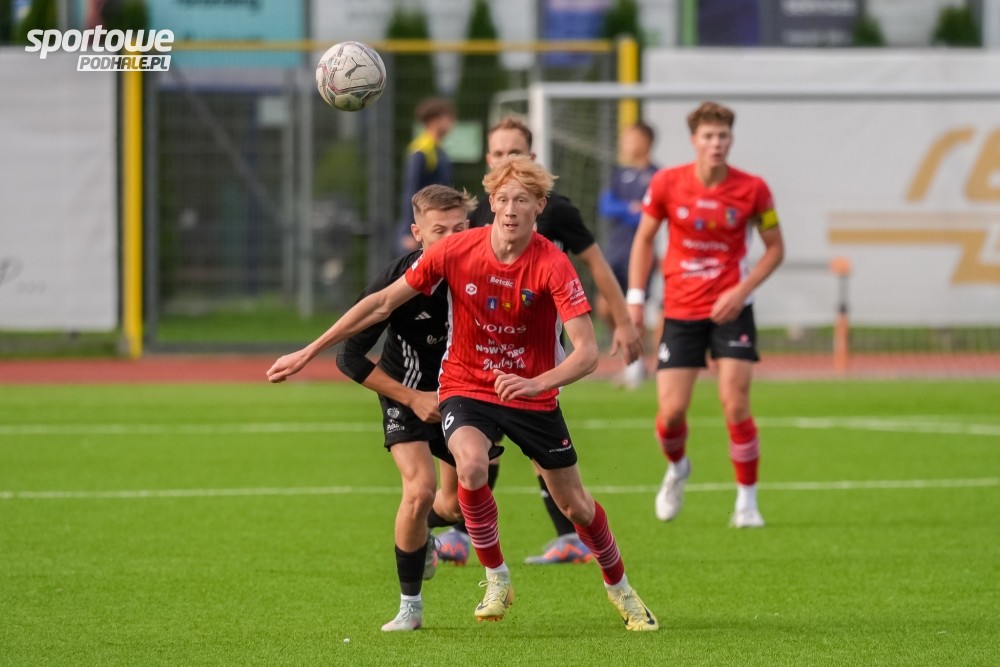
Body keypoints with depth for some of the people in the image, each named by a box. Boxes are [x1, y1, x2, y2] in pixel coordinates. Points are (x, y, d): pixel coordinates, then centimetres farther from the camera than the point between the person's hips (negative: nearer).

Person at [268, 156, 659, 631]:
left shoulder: (553, 266, -20)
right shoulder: (455, 251, -16)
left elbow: (586, 352, -25)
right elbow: (383, 303, -6)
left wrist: (538, 383, -44)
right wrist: (309, 352, -6)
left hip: (532, 395, 0)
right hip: (465, 389, 0)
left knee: (575, 504, 7)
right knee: (471, 465, -31)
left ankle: (619, 588, 36)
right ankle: (497, 580, -8)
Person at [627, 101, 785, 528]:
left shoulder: (752, 189, -7)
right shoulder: (667, 184, -6)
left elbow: (775, 248, 3)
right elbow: (644, 238, 7)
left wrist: (741, 290, -11)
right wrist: (635, 299, 1)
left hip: (729, 309, -1)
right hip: (680, 311, 1)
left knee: (735, 405, -11)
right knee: (671, 411, -4)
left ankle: (747, 501, 3)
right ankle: (676, 469, 31)